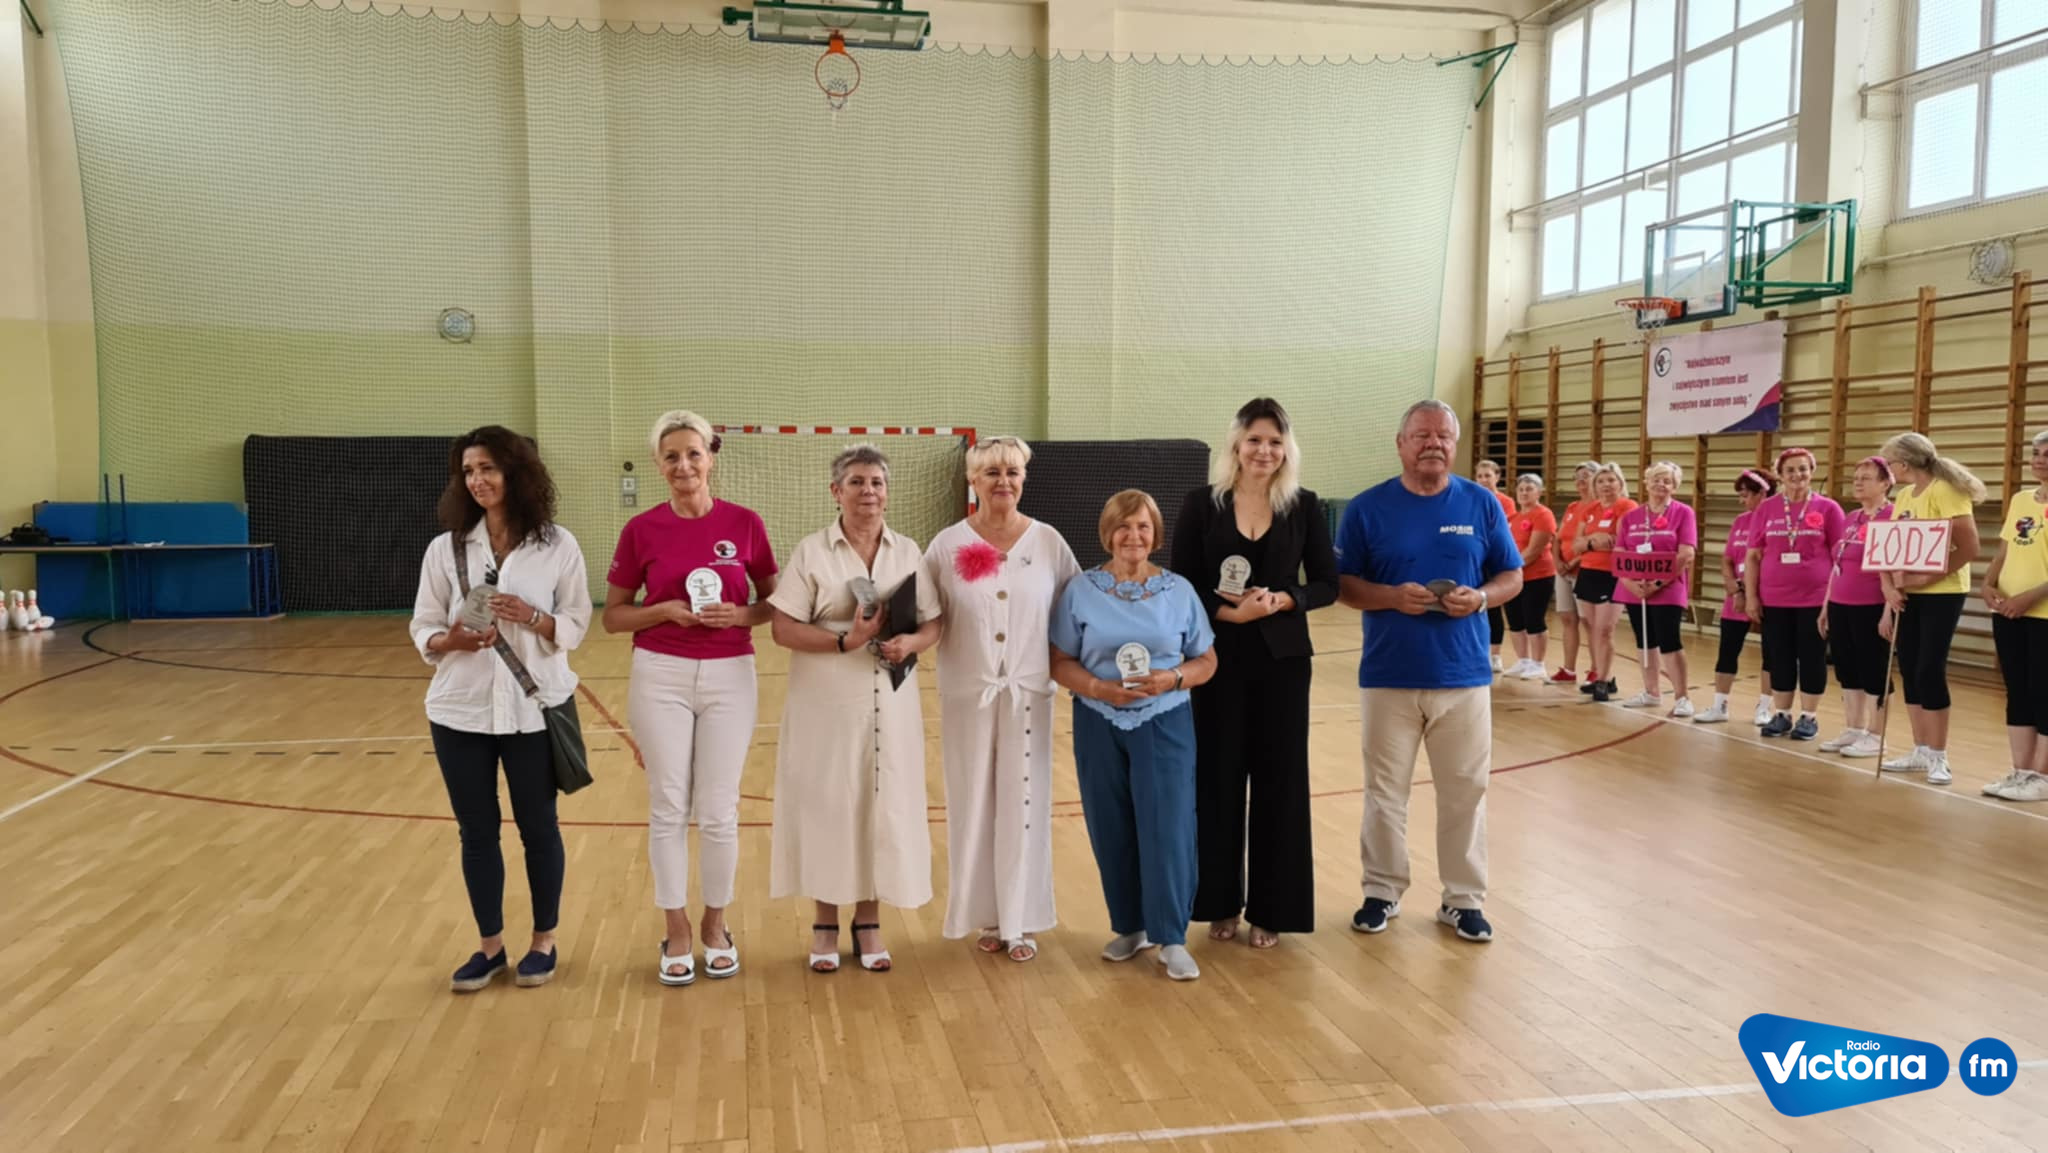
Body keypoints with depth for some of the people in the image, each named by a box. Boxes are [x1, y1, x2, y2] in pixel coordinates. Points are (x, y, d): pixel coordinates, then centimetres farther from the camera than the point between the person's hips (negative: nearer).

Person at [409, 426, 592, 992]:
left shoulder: (557, 545, -4)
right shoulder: (445, 548, 1)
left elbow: (576, 626, -1)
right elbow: (422, 630, 3)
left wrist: (533, 619, -20)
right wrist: (452, 640, -18)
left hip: (533, 710, -2)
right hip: (460, 712, 2)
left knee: (538, 827, 9)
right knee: (476, 832, 10)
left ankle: (544, 941, 26)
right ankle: (490, 946, 26)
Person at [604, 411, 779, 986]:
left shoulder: (744, 523, -2)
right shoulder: (641, 530, -3)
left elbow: (774, 601, 8)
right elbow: (613, 616, 3)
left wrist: (738, 615, -12)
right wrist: (665, 610, -14)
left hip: (730, 677, 0)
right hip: (660, 677, 0)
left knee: (719, 811, 5)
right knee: (668, 808, 5)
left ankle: (716, 925, 24)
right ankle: (676, 931, 20)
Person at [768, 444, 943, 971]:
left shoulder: (908, 551, 6)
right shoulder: (810, 551, -4)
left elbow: (932, 626, 7)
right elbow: (783, 630, -9)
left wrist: (911, 642, -15)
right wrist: (846, 640, -21)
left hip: (890, 703, 3)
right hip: (827, 704, -3)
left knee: (885, 807, 7)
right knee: (827, 806, 4)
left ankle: (869, 922, 22)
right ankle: (825, 924, 20)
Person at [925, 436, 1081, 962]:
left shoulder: (1049, 542, 0)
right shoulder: (947, 545, -1)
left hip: (1028, 693, 0)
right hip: (967, 694, 0)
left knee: (1024, 803, 5)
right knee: (974, 802, 7)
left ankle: (1021, 920, 17)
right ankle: (987, 915, 21)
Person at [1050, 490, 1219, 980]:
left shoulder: (1179, 590, 2)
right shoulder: (1081, 591, 0)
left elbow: (1206, 661, 5)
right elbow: (1060, 663, -1)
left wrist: (1173, 678, -15)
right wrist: (1099, 687, -19)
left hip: (1164, 725, 0)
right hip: (1099, 726, 1)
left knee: (1167, 828, -4)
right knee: (1112, 831, 7)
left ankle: (1171, 938, 8)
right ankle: (1130, 926, 24)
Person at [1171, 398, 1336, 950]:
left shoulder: (1304, 505, 1)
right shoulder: (1202, 503, -2)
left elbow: (1327, 584, 2)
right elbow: (1180, 585, -3)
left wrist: (1281, 601, -16)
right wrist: (1229, 612, -18)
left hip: (1282, 659, 1)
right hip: (1219, 659, 0)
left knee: (1279, 779, 4)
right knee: (1218, 778, 5)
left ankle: (1271, 907, 16)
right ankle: (1220, 902, 19)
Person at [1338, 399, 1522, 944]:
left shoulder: (1483, 504, 3)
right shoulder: (1367, 507, -1)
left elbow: (1512, 577, 8)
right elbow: (1343, 584, 0)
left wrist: (1481, 598, -14)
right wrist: (1392, 597, -18)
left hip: (1463, 675, 1)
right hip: (1388, 675, -1)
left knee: (1465, 790, 7)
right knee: (1384, 791, 9)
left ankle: (1463, 898, 21)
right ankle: (1383, 890, 24)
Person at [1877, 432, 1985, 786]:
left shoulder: (1947, 492, -13)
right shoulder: (1903, 497, 9)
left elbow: (1969, 549, -18)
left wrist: (1926, 578, -22)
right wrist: (1890, 588, -6)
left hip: (1942, 594, -7)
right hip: (1906, 596, 7)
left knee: (1929, 671, -8)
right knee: (1909, 672, 9)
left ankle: (1939, 757, 3)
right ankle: (1921, 751, 19)